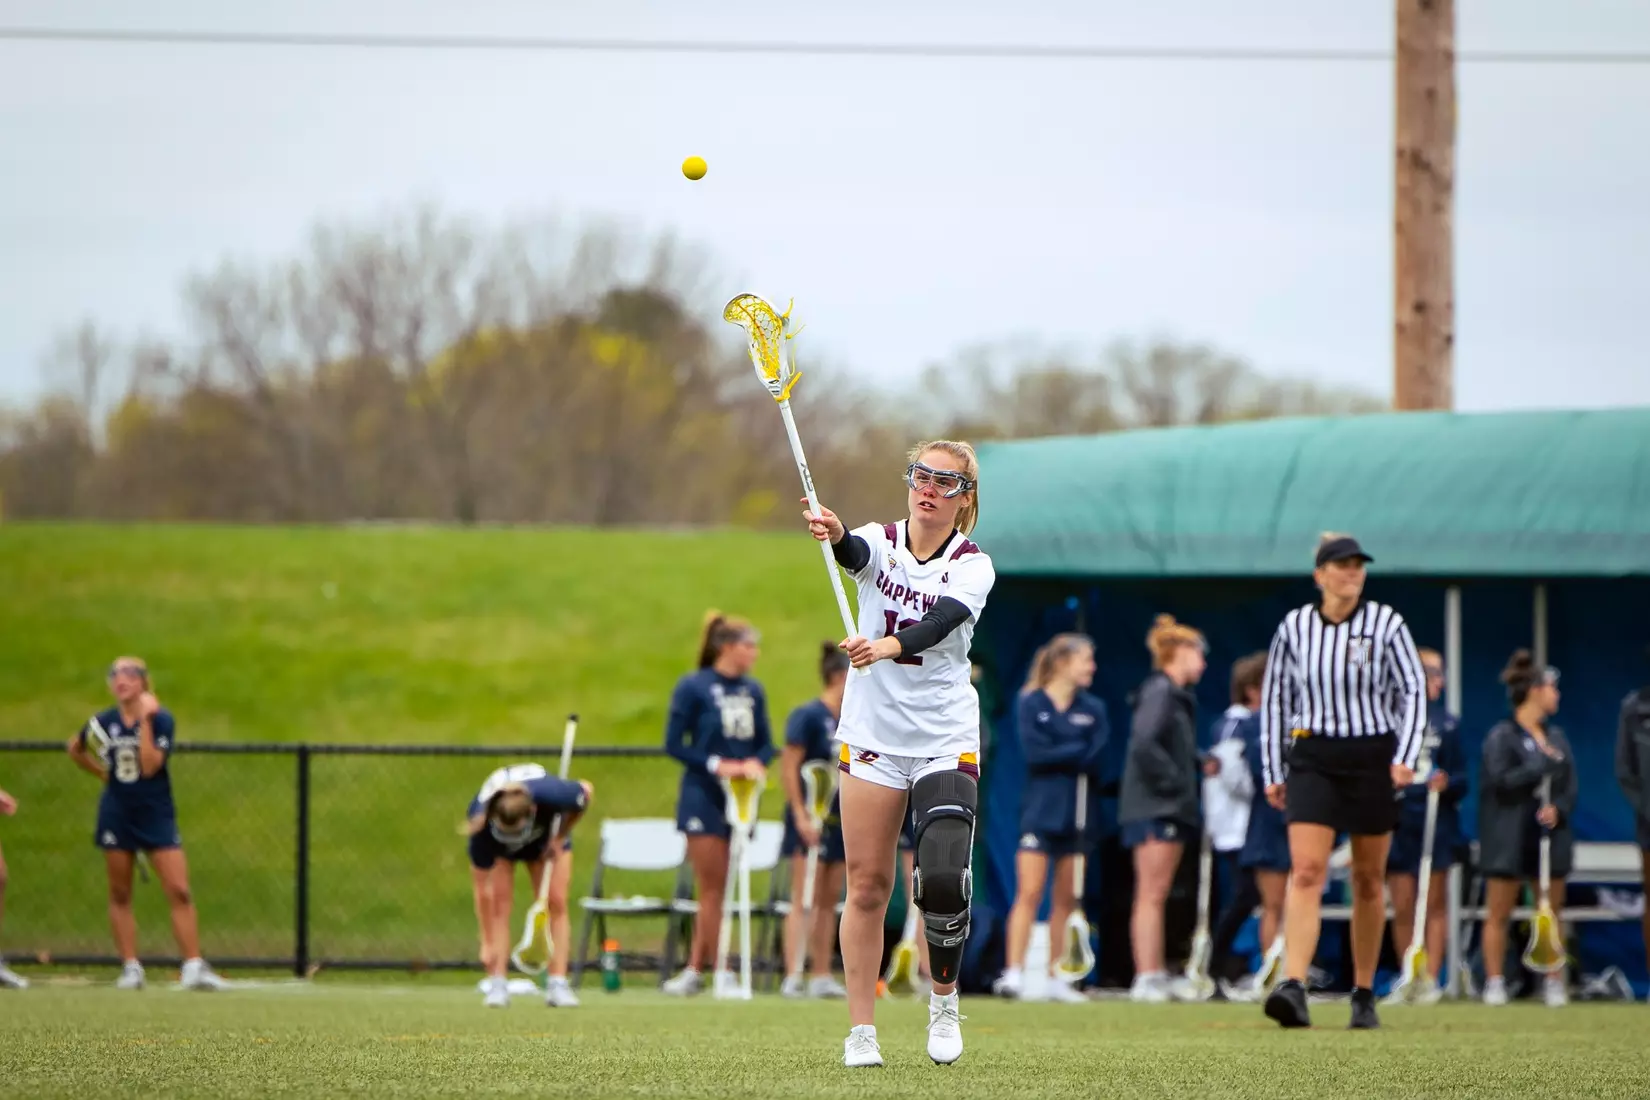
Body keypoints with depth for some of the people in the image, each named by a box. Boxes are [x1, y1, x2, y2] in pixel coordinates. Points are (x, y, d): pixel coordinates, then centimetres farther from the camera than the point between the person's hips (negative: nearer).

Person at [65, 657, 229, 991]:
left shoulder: (160, 719, -8)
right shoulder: (103, 722, 1)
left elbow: (150, 765, -21)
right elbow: (75, 749, 22)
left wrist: (145, 719, -21)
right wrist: (103, 773, 11)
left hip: (156, 814, -3)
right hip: (117, 815, 3)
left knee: (180, 891, -9)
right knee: (120, 895, 4)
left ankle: (194, 967, -8)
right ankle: (130, 967, 11)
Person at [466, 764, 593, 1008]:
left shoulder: (551, 796, -44)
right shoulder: (481, 826, -42)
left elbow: (586, 791, -18)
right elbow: (482, 889, -33)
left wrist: (560, 837, -16)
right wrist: (487, 944, -29)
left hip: (547, 836, 1)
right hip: (498, 850, -1)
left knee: (556, 903, -9)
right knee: (499, 903, -17)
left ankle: (557, 984, -8)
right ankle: (497, 985, -16)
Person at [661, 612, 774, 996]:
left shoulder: (752, 691, 11)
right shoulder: (693, 687, -5)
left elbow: (765, 743, 15)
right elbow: (674, 744, -7)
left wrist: (756, 763, -8)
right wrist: (717, 765, -17)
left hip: (740, 798, 5)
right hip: (704, 796, -5)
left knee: (715, 889, 7)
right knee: (712, 889, -5)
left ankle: (695, 968, 13)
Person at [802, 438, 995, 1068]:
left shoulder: (973, 566, -4)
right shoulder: (880, 543, 0)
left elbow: (939, 623, -23)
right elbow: (857, 554, -26)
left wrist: (890, 644, -45)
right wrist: (834, 536, -50)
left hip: (947, 742, -1)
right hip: (873, 736, 1)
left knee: (944, 883, -14)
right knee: (867, 886, 1)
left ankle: (944, 999, 11)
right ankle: (861, 1029, 8)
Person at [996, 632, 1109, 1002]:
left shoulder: (1093, 709, 9)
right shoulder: (1032, 704, 0)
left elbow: (1097, 760, -3)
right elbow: (1034, 752, -12)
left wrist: (1057, 757, -13)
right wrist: (1077, 752, -7)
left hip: (1076, 814, 4)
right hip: (1040, 809, -4)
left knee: (1066, 899, 5)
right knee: (1029, 892, -11)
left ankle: (1055, 979, 9)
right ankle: (1014, 974, -14)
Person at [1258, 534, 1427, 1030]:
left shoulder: (1386, 623, -2)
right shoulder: (1293, 627, 1)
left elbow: (1414, 690, -1)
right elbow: (1274, 699, 9)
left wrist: (1405, 757, -14)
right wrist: (1273, 772, 7)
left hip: (1372, 760, 0)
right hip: (1312, 760, 0)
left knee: (1369, 881, 7)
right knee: (1306, 871, -15)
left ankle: (1364, 995, 19)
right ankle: (1294, 987, -27)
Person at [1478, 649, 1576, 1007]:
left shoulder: (1556, 737, 13)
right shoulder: (1501, 736, -4)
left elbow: (1570, 786, 13)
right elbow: (1500, 780, -15)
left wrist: (1558, 809, -7)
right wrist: (1543, 765, -14)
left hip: (1549, 834, 5)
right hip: (1509, 839, -5)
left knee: (1552, 912, 3)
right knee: (1498, 913, -1)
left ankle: (1554, 984, 7)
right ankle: (1494, 982, 3)